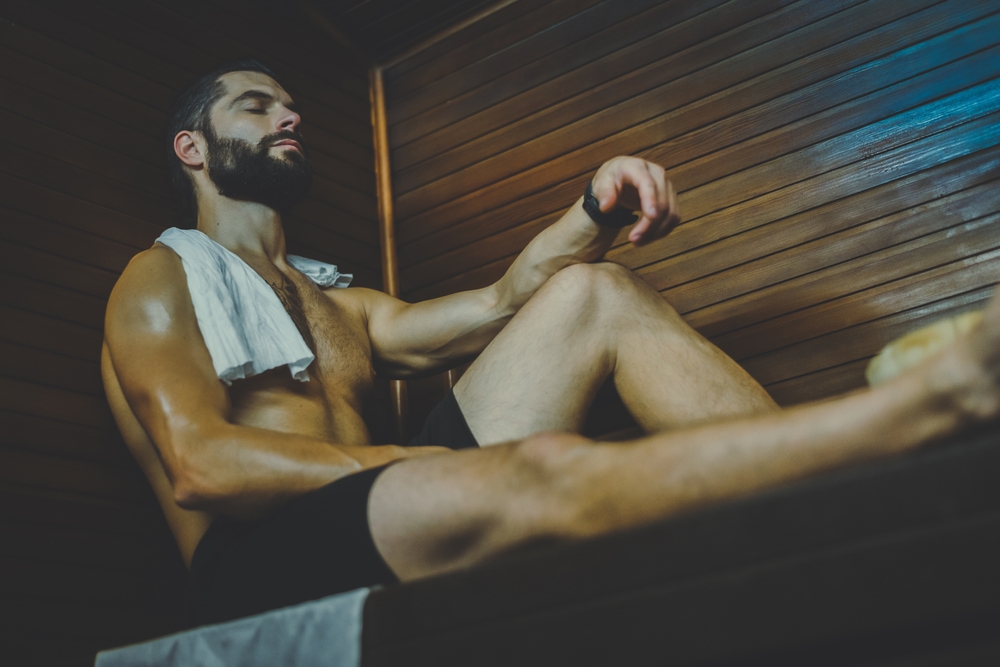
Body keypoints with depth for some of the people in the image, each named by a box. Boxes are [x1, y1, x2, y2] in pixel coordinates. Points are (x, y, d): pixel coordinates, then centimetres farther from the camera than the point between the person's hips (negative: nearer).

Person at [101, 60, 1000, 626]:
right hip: (265, 569, -6)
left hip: (392, 541, 6)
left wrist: (599, 208, -6)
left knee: (590, 293, -7)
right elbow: (198, 463, -10)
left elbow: (502, 306, 13)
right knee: (547, 473, -36)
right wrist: (405, 463, -19)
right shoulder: (163, 279, 10)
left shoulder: (341, 307, 30)